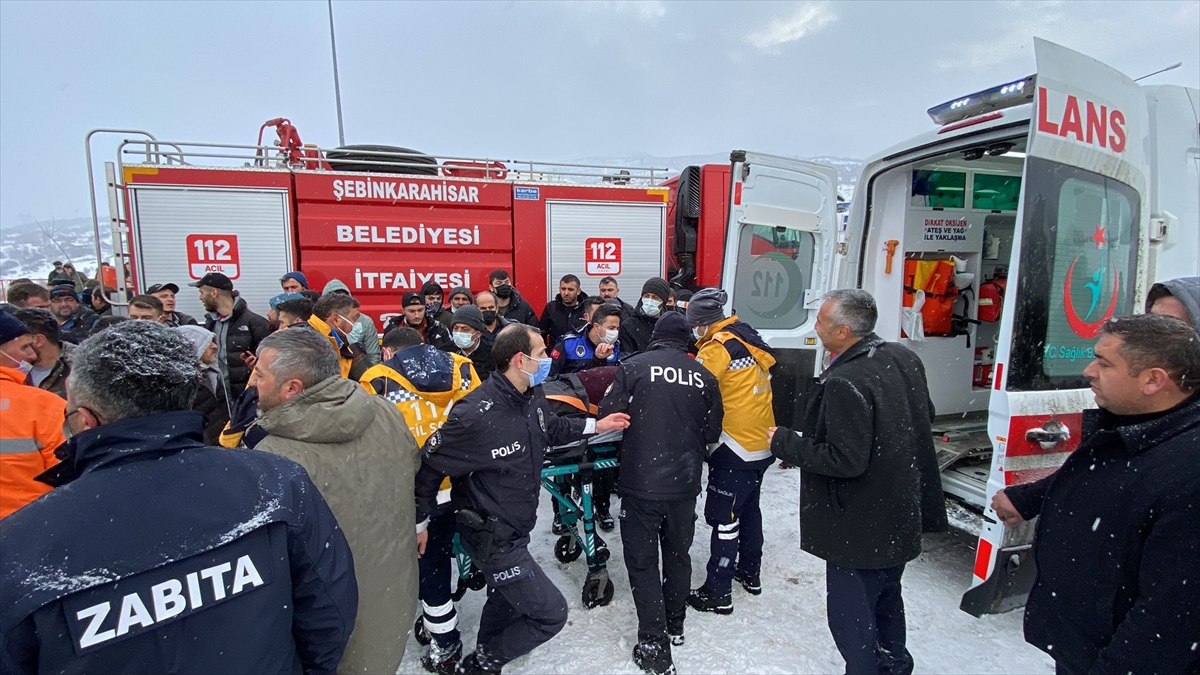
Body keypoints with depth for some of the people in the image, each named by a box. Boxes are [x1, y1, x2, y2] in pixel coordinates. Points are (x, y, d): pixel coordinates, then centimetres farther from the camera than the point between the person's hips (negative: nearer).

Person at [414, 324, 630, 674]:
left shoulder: (533, 396, -8)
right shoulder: (477, 415, -34)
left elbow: (551, 427, 15)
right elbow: (429, 466, -21)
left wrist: (595, 426, 8)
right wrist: (419, 521, -10)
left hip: (516, 529, 9)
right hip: (493, 539, -8)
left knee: (507, 601, 30)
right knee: (551, 613, -1)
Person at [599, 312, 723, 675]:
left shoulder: (632, 367, -8)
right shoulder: (704, 376, 0)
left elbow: (608, 417, -9)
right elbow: (712, 432, 4)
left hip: (640, 483, -3)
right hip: (685, 483, 4)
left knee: (643, 561, 9)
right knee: (678, 554, 22)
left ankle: (655, 645, 11)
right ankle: (675, 626, 39)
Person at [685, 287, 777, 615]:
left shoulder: (718, 347, -16)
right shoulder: (750, 339, 10)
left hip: (736, 447, -9)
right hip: (762, 443, 9)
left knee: (724, 517, 0)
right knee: (749, 506, 22)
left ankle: (718, 592, 10)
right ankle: (749, 572, 38)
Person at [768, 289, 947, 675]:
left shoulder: (844, 383, -29)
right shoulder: (904, 358, -1)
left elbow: (846, 460, -28)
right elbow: (926, 416, 14)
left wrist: (785, 443, -18)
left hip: (860, 526, -9)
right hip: (904, 515, 10)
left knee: (850, 614, 8)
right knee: (886, 598, 29)